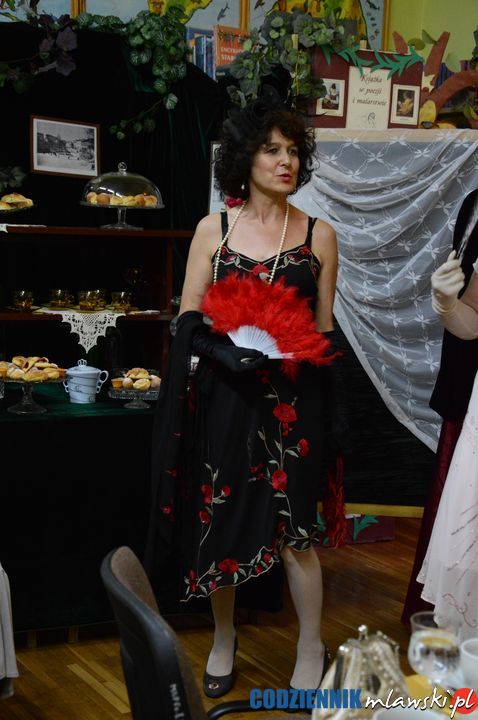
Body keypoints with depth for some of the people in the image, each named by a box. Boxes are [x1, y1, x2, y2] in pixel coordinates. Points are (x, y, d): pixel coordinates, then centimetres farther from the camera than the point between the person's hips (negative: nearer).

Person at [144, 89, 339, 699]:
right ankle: (223, 638, 30)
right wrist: (232, 342, -16)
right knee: (220, 515, 8)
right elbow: (187, 319, 2)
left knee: (291, 524, 0)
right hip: (223, 394, 1)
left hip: (290, 399, -1)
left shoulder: (318, 235, 3)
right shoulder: (213, 230, 3)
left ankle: (312, 650, 19)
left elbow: (324, 330, 8)